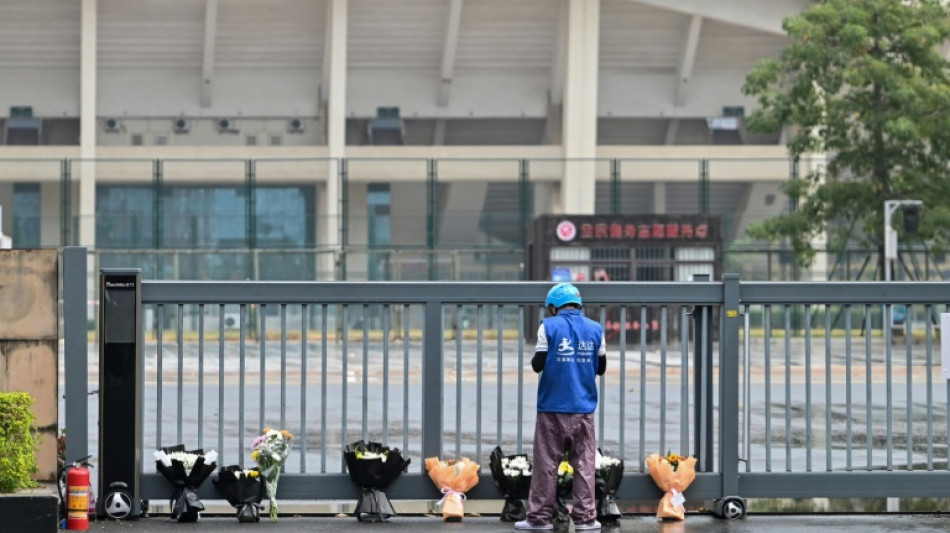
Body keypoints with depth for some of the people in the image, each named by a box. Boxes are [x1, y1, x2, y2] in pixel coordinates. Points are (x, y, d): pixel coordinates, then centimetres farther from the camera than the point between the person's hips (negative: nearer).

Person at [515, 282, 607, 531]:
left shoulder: (549, 327, -5)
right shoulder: (595, 329, 4)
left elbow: (538, 365, -6)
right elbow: (601, 368, 10)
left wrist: (536, 359, 15)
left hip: (552, 408, -2)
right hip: (583, 408, 2)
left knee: (546, 463, 2)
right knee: (584, 463, 6)